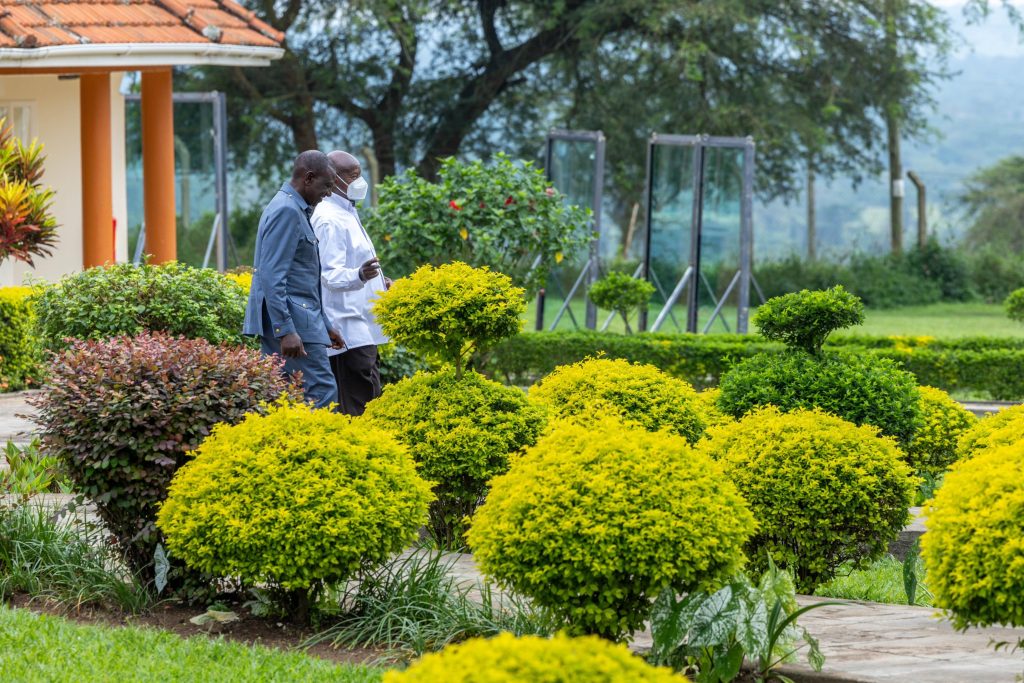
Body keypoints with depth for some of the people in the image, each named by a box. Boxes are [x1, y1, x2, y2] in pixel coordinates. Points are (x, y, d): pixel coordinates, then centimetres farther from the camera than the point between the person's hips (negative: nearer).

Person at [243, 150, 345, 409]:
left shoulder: (295, 210, 20)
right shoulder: (287, 211, -12)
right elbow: (273, 277, -20)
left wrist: (324, 325, 26)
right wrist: (286, 330, -25)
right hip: (292, 321, -10)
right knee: (322, 393, -12)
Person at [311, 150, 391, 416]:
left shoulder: (347, 214, 18)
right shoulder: (330, 219, -14)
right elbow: (330, 275, -24)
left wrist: (379, 283, 37)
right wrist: (359, 275, -41)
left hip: (362, 329, 11)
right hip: (349, 331, -11)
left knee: (370, 401, 12)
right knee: (360, 406, -14)